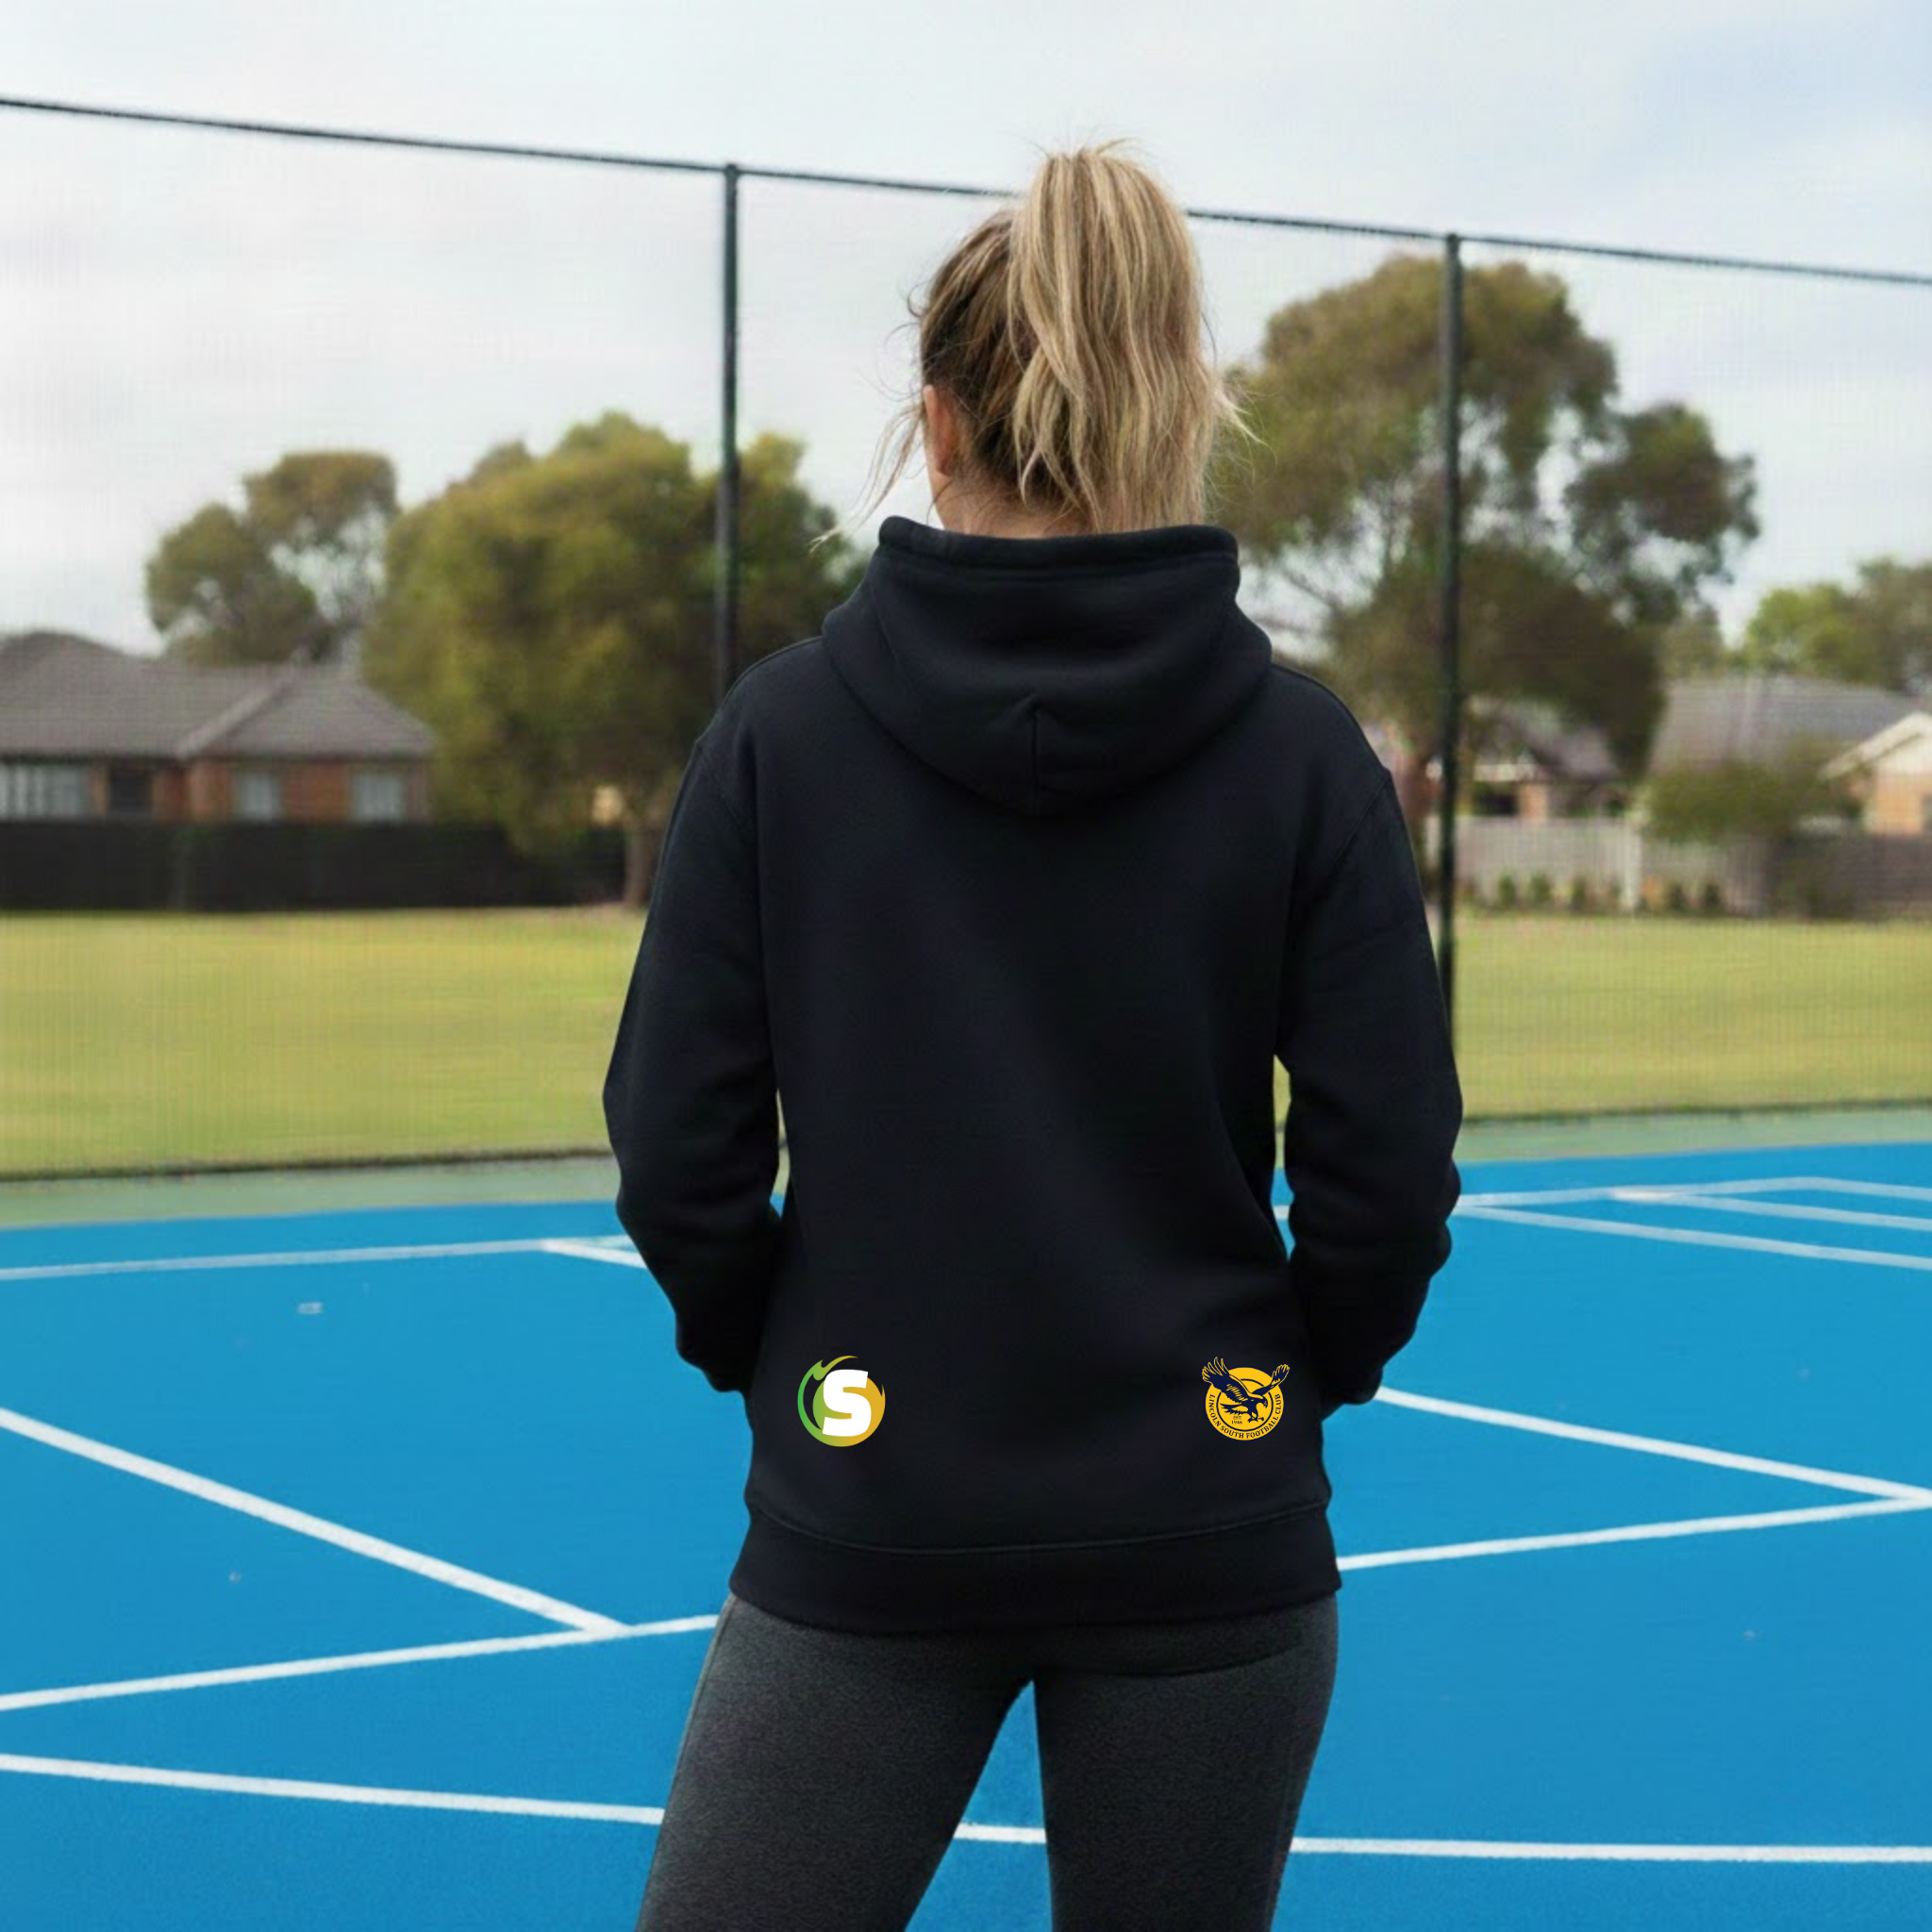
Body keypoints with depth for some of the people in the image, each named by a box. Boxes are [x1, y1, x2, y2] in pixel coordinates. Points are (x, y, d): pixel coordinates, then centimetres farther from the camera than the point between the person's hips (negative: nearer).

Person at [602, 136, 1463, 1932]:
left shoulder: (780, 726, -7)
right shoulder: (1304, 750, -6)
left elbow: (677, 1159, -6)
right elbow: (1387, 1177, -6)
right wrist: (1287, 1386, 12)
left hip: (865, 1532, -1)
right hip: (1209, 1538, 1)